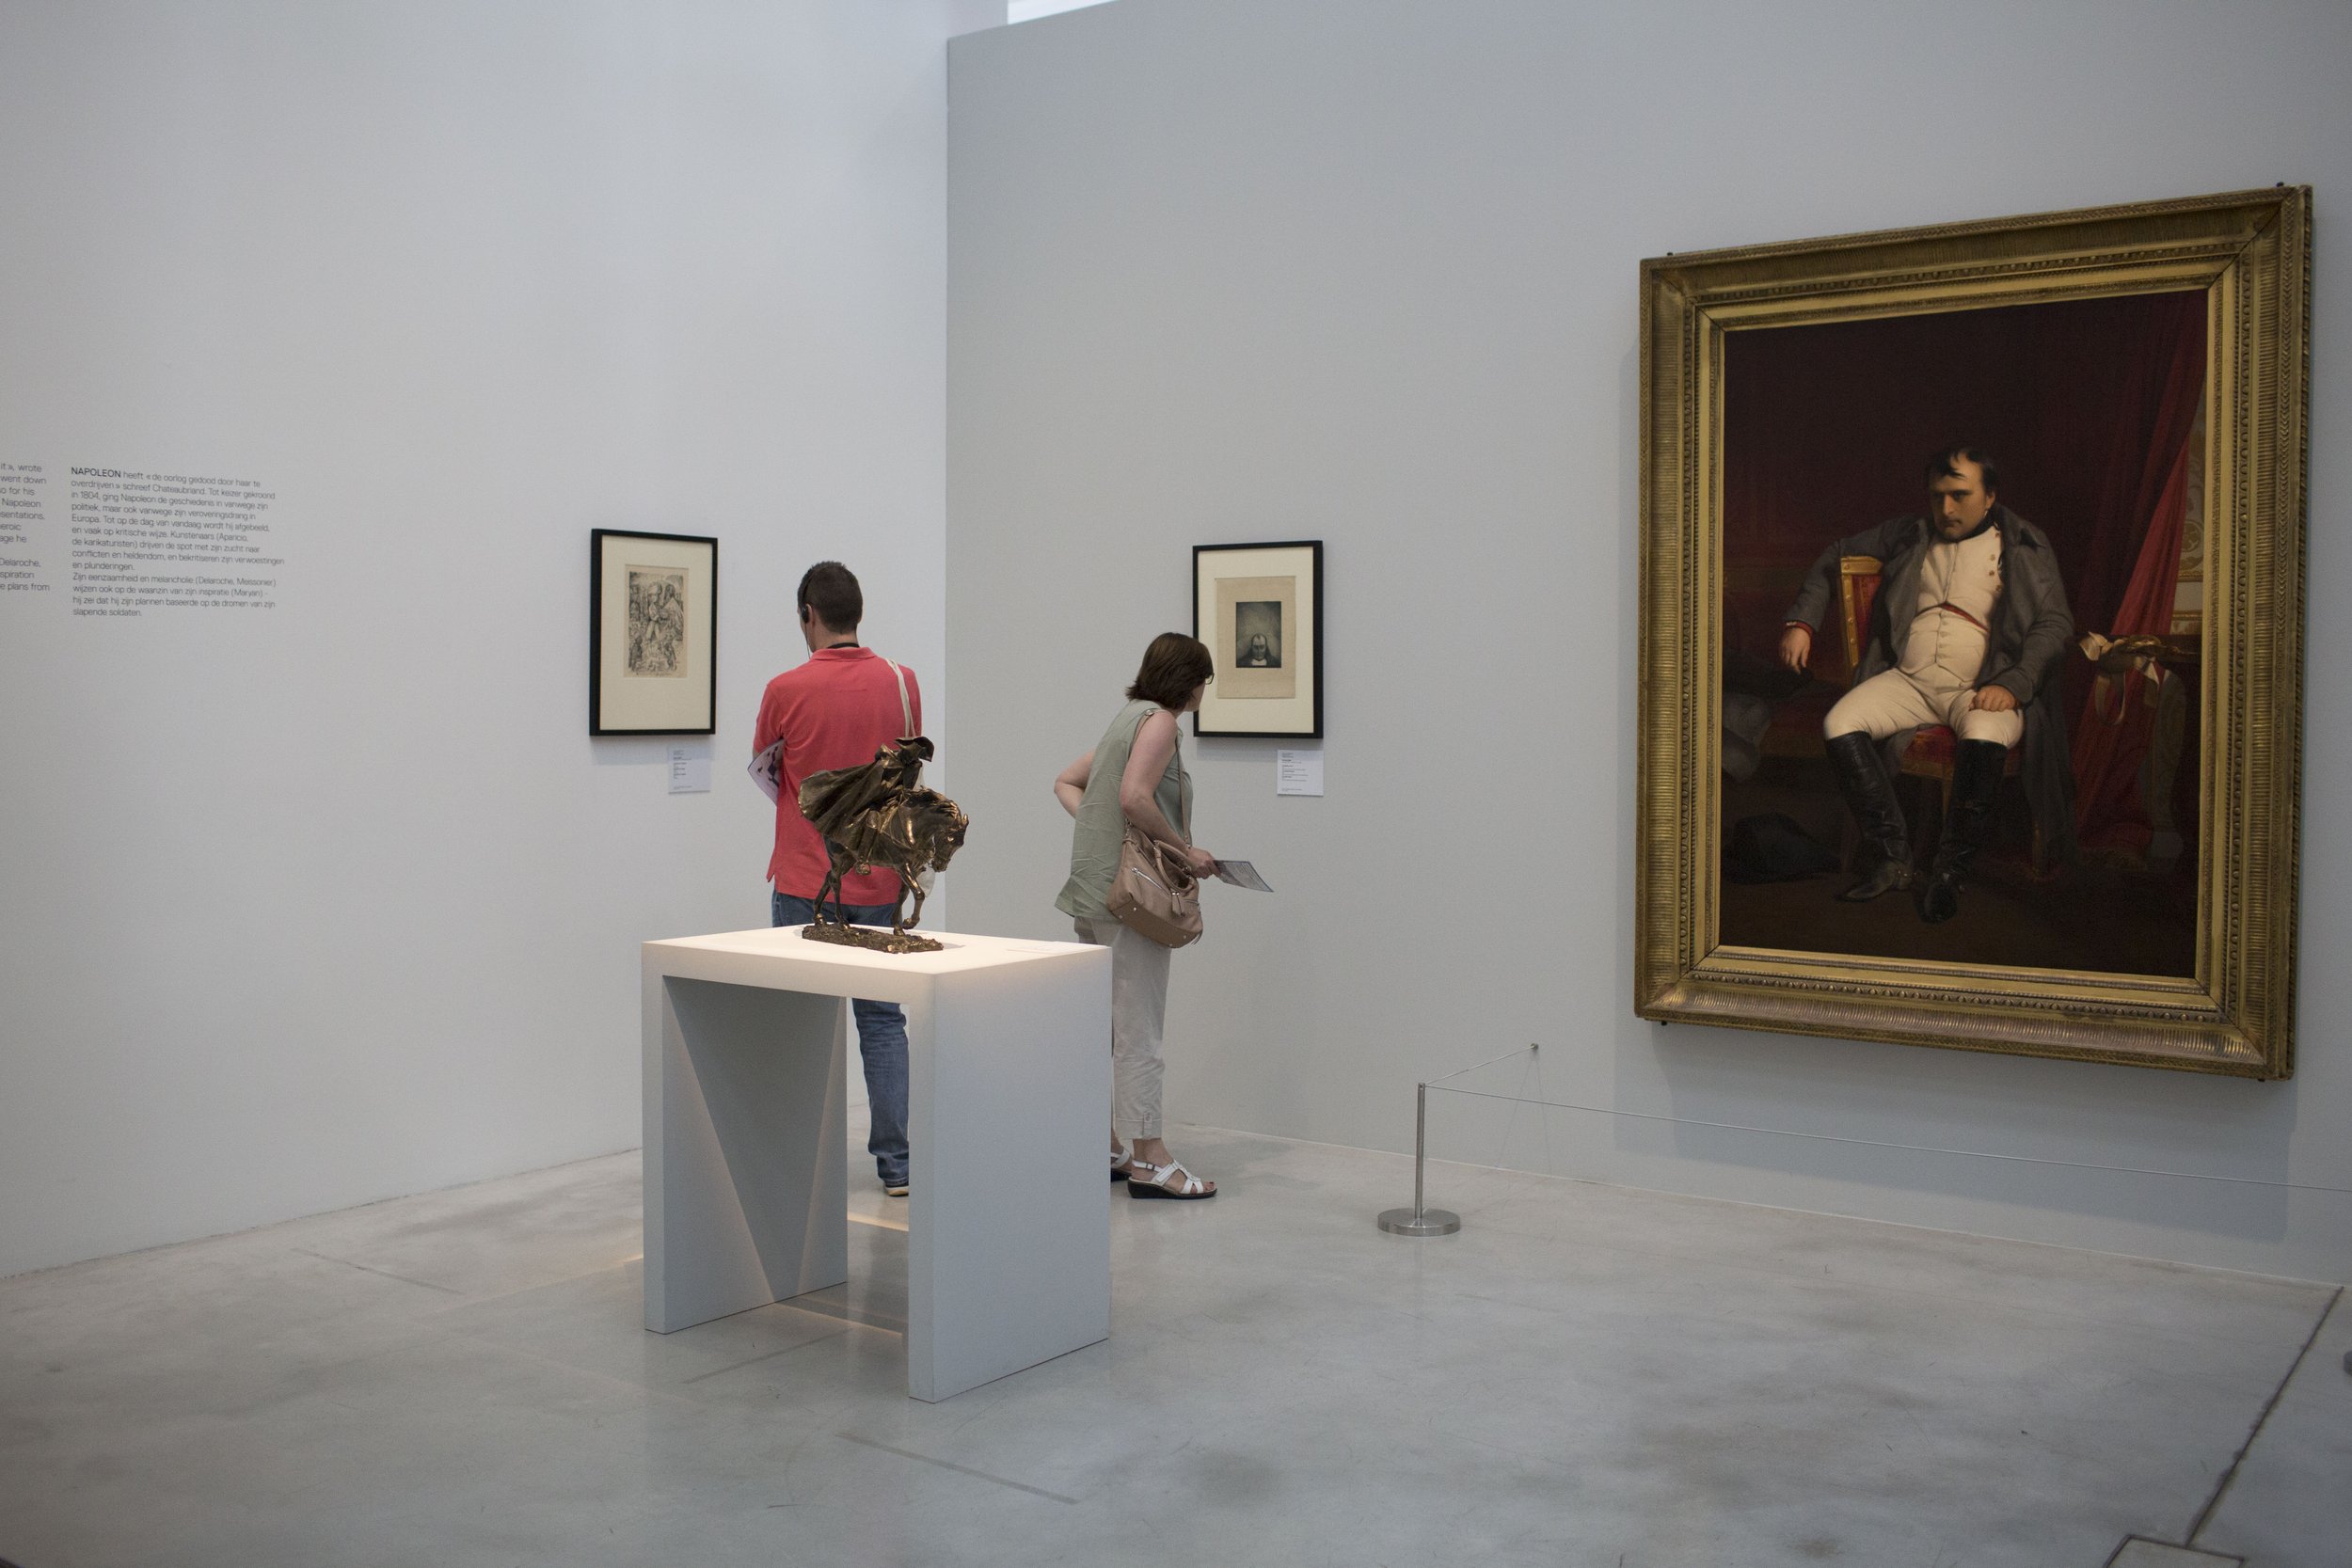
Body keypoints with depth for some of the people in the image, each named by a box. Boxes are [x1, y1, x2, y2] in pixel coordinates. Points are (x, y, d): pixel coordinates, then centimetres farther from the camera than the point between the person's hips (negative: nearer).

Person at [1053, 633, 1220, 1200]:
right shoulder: (1159, 720, -9)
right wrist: (1186, 849, -13)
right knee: (1139, 1031, -7)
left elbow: (1067, 782, 23)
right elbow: (1134, 798, -23)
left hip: (1096, 892, 10)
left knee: (1102, 1027, 13)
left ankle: (1103, 1150, 20)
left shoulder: (1128, 718, 19)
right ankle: (1150, 1161, -3)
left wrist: (1095, 823, 10)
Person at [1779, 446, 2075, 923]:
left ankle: (1949, 872, -23)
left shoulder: (2024, 546, 8)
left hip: (1981, 687, -3)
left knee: (1985, 737, -39)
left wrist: (2012, 686, -16)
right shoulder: (1908, 535, 18)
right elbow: (1836, 557, 26)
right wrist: (1801, 620, 10)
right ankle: (1892, 857, -17)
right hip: (1909, 681, 4)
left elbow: (2055, 623, 0)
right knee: (1839, 725, -26)